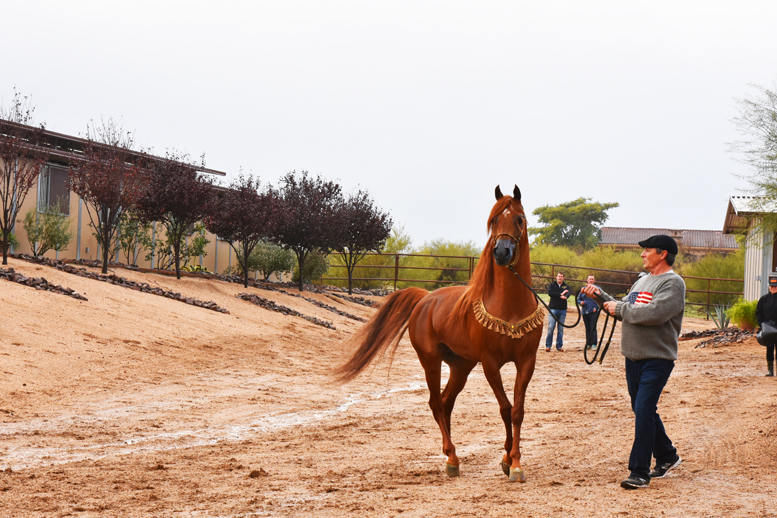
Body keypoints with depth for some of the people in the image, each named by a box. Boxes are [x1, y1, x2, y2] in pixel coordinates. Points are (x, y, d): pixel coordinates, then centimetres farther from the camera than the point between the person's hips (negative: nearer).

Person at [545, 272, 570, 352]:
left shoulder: (566, 286, 13)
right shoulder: (551, 285, 9)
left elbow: (568, 294, -8)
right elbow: (550, 293, -9)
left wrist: (564, 296, -31)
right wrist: (560, 294, -12)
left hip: (562, 310, 2)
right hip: (553, 308, -2)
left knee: (561, 329, 3)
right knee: (551, 327, -9)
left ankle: (559, 346, 9)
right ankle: (548, 345, -4)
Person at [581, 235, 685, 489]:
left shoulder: (673, 283, -11)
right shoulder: (642, 281, 17)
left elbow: (654, 313, -26)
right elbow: (624, 311, 20)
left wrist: (619, 308, -16)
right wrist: (601, 296, 7)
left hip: (657, 359, -9)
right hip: (633, 356, 9)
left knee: (643, 412, -14)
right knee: (643, 411, 16)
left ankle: (639, 472, -10)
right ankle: (667, 456, 34)